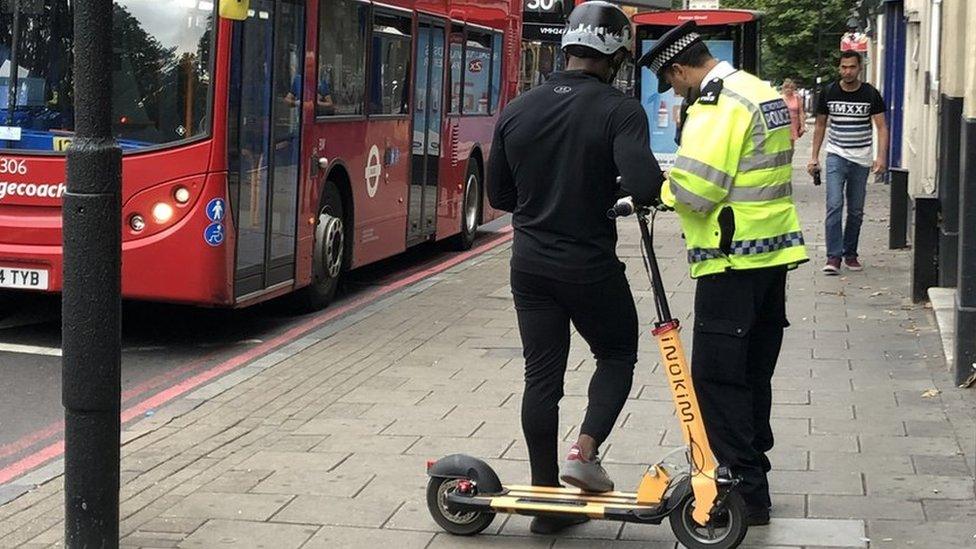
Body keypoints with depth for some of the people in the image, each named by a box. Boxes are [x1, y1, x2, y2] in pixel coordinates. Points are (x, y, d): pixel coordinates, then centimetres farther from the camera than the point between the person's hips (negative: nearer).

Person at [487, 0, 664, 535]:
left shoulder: (517, 110, 2)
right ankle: (584, 451, -1)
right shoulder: (619, 110, -13)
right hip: (591, 265, -4)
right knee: (617, 355, 19)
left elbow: (499, 195, 9)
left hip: (530, 264, 4)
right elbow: (644, 186, -27)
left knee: (541, 377, 10)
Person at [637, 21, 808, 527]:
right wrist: (678, 181, 8)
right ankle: (751, 473, 25)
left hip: (733, 262, -10)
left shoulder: (717, 105, -16)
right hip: (774, 252, 10)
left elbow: (694, 191, -22)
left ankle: (746, 494, -1)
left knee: (717, 377, -3)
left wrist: (660, 188, -3)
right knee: (753, 374, 17)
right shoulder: (762, 92, 15)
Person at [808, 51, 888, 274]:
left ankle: (850, 253, 20)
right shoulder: (829, 93, 1)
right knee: (834, 205, -14)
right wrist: (814, 157, 6)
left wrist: (881, 157, -14)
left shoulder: (871, 94, -2)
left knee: (856, 211, 8)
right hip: (836, 156, -1)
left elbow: (882, 127, -2)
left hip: (861, 159, 1)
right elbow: (820, 125, 10)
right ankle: (833, 256, -14)